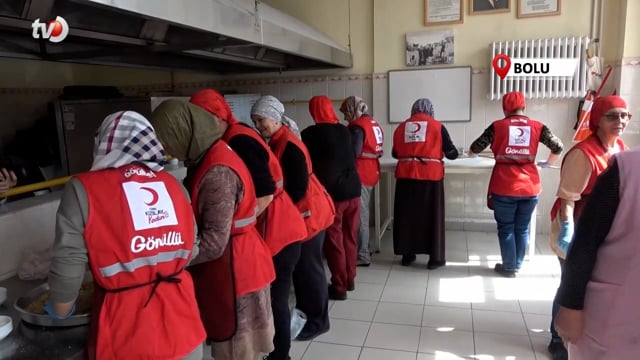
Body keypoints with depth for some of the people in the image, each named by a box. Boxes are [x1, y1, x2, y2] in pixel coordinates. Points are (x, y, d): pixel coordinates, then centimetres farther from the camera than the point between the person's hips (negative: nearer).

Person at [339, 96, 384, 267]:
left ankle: (362, 255, 3)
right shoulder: (374, 124, 14)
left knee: (359, 215, -3)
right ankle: (363, 249, 24)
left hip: (360, 174, -9)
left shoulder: (357, 126, -14)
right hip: (371, 172, 9)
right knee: (363, 214, 15)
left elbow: (353, 153, -21)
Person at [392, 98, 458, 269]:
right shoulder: (437, 126, 3)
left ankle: (407, 254, 21)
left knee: (406, 215, 12)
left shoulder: (401, 127, 11)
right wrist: (449, 151, 26)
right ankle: (435, 258, 12)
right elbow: (452, 154, 4)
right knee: (433, 216, 7)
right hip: (431, 176, -3)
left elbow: (395, 153, 20)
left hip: (405, 176, 3)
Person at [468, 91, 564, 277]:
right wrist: (547, 163, 23)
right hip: (530, 187, 3)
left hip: (504, 187, -2)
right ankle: (517, 264, 28)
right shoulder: (537, 126, 3)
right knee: (522, 228, 16)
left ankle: (509, 267, 17)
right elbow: (558, 147, 4)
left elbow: (475, 148, -2)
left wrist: (471, 153, 21)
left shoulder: (498, 126, -3)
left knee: (506, 228, 10)